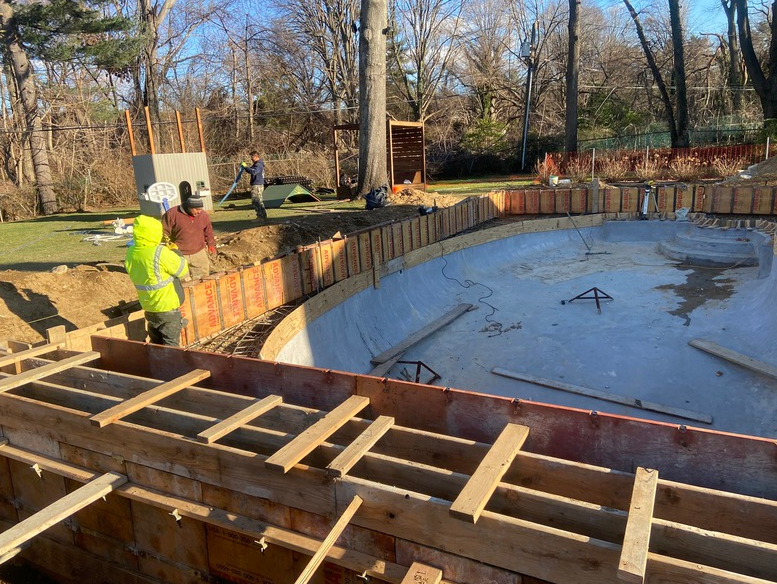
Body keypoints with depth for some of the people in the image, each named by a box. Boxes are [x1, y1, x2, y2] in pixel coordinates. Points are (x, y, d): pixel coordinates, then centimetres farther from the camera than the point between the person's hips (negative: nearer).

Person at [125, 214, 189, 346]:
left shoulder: (131, 253, -4)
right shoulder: (161, 253, -25)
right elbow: (183, 270, -15)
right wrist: (175, 253, 2)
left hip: (149, 307, 7)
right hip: (168, 307, -7)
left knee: (155, 343, 22)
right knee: (170, 345, 6)